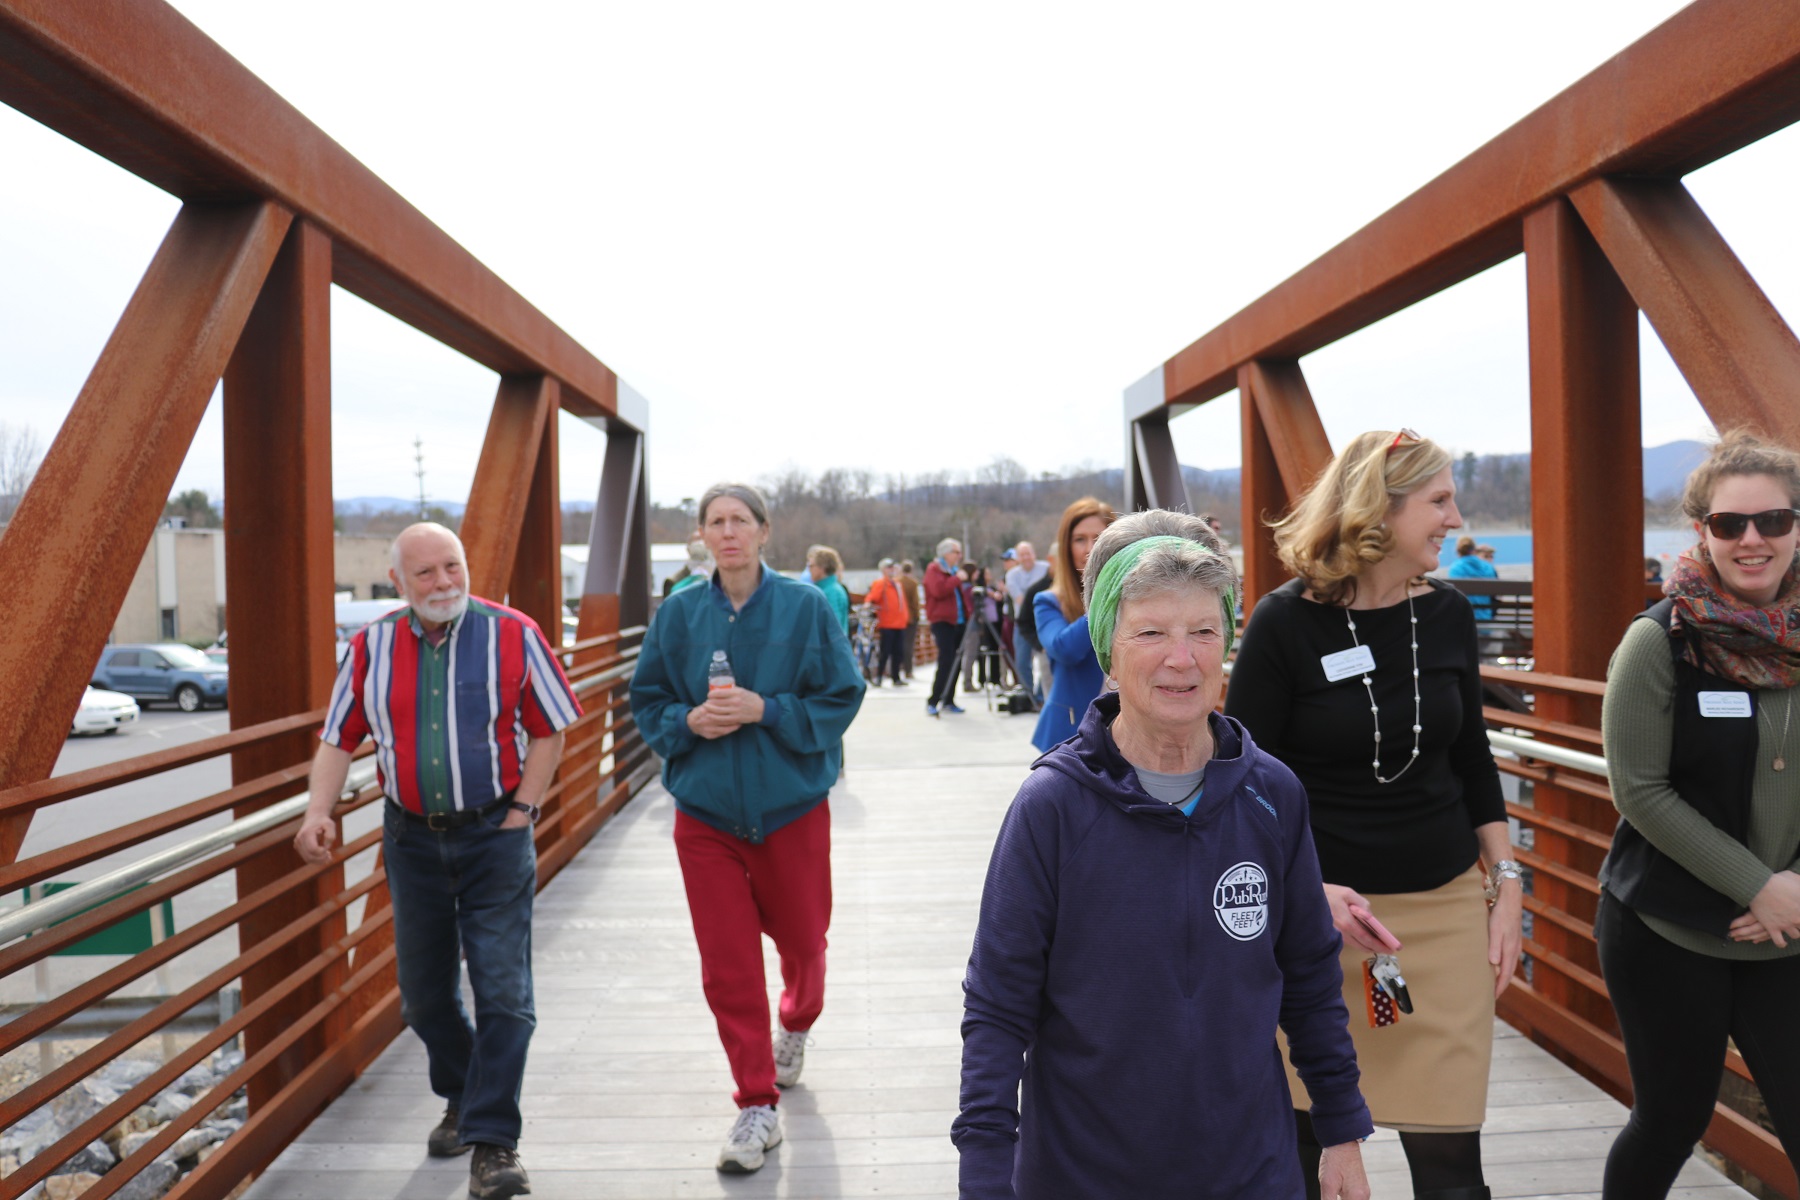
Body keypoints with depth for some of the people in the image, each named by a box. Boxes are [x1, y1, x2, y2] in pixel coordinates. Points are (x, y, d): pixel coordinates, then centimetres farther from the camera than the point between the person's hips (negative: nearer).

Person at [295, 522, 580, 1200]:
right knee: (424, 992, 16)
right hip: (413, 839, 4)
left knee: (502, 990, -5)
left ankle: (493, 1141, 6)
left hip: (495, 835, -4)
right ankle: (462, 1098, 40)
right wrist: (318, 812, -9)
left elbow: (548, 731, -3)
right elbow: (338, 739, 6)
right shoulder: (371, 649, 1)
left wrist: (519, 814, -8)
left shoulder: (513, 636, -7)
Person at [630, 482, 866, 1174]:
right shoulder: (679, 613, 0)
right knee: (726, 966, 2)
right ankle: (758, 1107, 18)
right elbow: (648, 700, 6)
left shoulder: (806, 606, -6)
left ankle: (795, 1027, 51)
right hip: (705, 809, 1)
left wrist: (765, 710, -20)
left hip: (792, 805, -1)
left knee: (801, 940, 17)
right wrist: (689, 721, -14)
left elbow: (841, 696, -7)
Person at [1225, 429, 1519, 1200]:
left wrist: (1506, 886, 9)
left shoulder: (1447, 614, 2)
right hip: (1318, 909, -3)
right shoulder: (1285, 622, -12)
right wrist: (1307, 889, -19)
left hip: (1446, 905, 4)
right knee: (1304, 1133, 10)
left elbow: (1473, 760, 13)